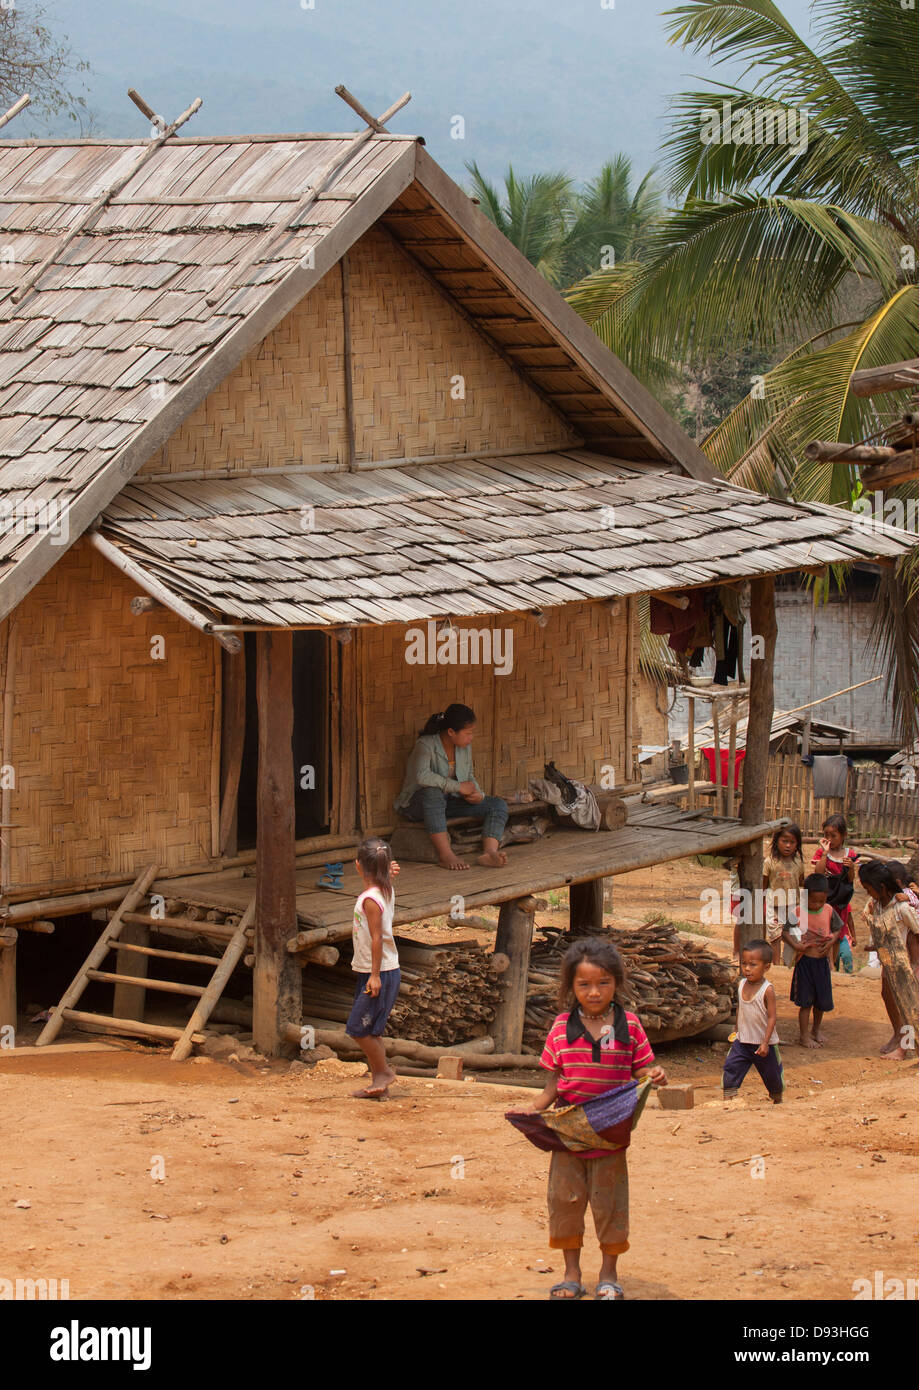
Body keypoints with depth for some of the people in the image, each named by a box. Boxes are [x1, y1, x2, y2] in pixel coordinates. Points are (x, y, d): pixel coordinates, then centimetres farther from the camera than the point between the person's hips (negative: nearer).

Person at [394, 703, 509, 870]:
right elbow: (422, 776, -36)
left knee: (498, 805, -11)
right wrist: (458, 787, -31)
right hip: (417, 804, -7)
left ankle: (489, 852, -37)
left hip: (449, 801, 7)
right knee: (432, 792, -43)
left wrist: (477, 793, -7)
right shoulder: (426, 745, -19)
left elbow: (469, 777, 17)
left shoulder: (464, 747, 4)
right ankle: (445, 855, -47)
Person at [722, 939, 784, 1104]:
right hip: (742, 1041, 4)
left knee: (771, 1074, 13)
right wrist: (737, 1032, 17)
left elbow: (771, 1017, -19)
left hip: (763, 1043, -4)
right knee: (731, 1068, -10)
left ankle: (777, 1100, 36)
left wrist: (765, 1042, -23)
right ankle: (728, 1100, -7)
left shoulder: (767, 990, -20)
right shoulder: (742, 985, -2)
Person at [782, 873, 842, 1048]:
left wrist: (831, 942, -7)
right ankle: (804, 1035, 12)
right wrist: (795, 945, -24)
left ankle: (816, 1030, 36)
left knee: (822, 1000, 14)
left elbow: (837, 929, 12)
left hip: (822, 960, 4)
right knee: (805, 1000, 1)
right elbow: (785, 932, -8)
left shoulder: (829, 911, 0)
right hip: (805, 960, -4)